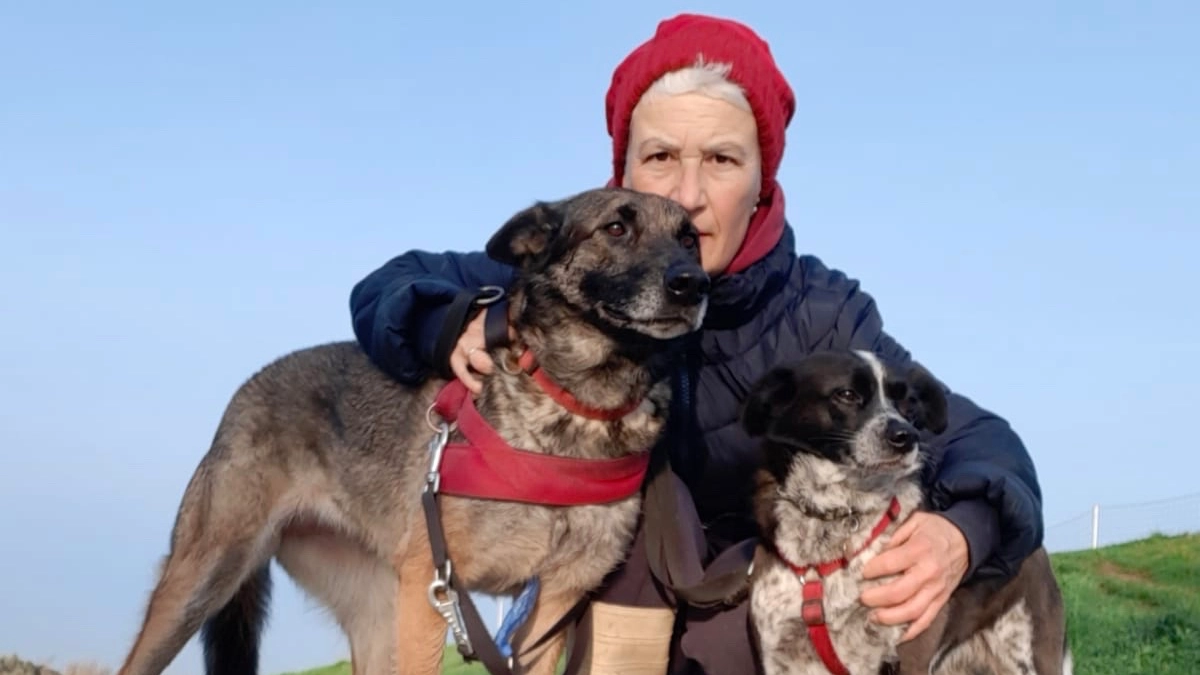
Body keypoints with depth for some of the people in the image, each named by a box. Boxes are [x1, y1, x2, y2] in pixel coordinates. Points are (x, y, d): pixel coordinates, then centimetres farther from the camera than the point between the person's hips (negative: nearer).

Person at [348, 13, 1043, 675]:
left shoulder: (820, 314, -21)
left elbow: (980, 439, -25)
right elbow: (388, 287, -11)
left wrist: (959, 533, -50)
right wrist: (456, 328, -36)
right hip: (600, 604, 0)